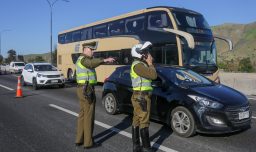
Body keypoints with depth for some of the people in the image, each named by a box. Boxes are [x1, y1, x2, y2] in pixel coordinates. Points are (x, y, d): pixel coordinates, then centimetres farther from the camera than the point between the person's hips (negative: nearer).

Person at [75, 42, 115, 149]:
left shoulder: (80, 60, 17)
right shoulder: (84, 59, -15)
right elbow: (92, 63, -40)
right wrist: (105, 60, -49)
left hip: (82, 90, 10)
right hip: (87, 90, -10)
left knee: (83, 114, 15)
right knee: (89, 116, -2)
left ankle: (79, 139, 23)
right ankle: (88, 142, 7)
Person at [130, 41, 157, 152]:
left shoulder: (140, 64, 17)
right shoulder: (138, 65, -17)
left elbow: (150, 75, 17)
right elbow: (153, 75, -22)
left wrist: (149, 64, 7)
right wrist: (150, 63, -8)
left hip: (139, 96, 10)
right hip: (141, 97, -10)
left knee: (137, 121, 10)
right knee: (144, 122, -4)